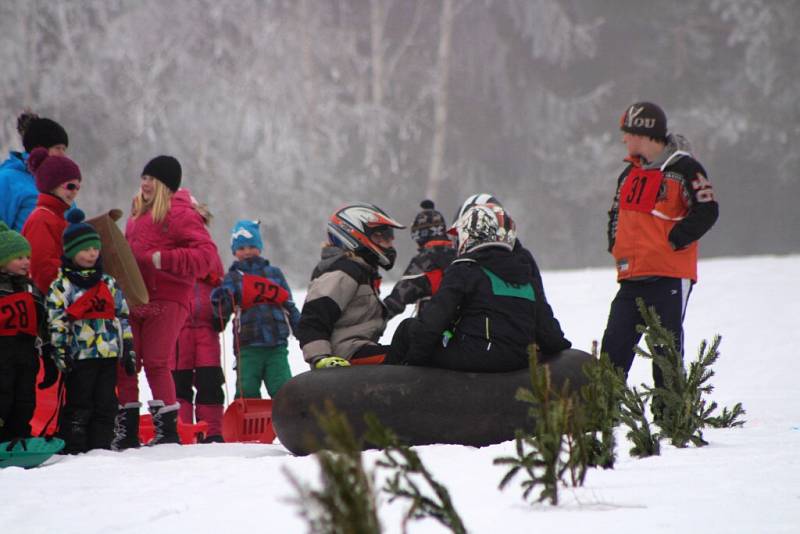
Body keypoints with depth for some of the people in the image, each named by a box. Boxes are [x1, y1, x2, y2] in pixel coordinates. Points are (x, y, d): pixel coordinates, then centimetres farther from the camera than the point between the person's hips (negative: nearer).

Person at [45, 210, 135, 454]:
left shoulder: (109, 283, 14)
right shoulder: (61, 286, -1)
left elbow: (122, 317, 17)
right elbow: (55, 322, -7)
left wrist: (128, 349, 12)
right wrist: (60, 352, -14)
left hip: (108, 354, 5)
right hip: (79, 357, -5)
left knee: (106, 405, 6)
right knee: (79, 406, -4)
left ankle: (101, 447, 11)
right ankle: (73, 449, 0)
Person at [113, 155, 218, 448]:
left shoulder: (179, 213, -7)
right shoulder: (138, 213, 19)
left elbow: (206, 254, -15)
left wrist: (164, 259, -22)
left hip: (166, 300, -8)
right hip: (135, 299, 8)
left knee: (156, 364, -8)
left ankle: (168, 432, 1)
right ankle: (126, 432, 11)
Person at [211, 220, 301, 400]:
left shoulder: (275, 274, 16)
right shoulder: (233, 278, 10)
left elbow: (290, 308, 19)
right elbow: (222, 311, -3)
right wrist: (219, 301, -26)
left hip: (277, 346, 2)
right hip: (248, 348, -2)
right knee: (247, 394, -3)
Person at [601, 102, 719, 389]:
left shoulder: (683, 169, -7)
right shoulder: (630, 174, 17)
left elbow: (706, 211, -12)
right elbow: (616, 213, 29)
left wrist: (673, 241, -13)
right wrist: (616, 246, 13)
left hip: (671, 275, -7)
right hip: (631, 276, 7)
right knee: (614, 345, 2)